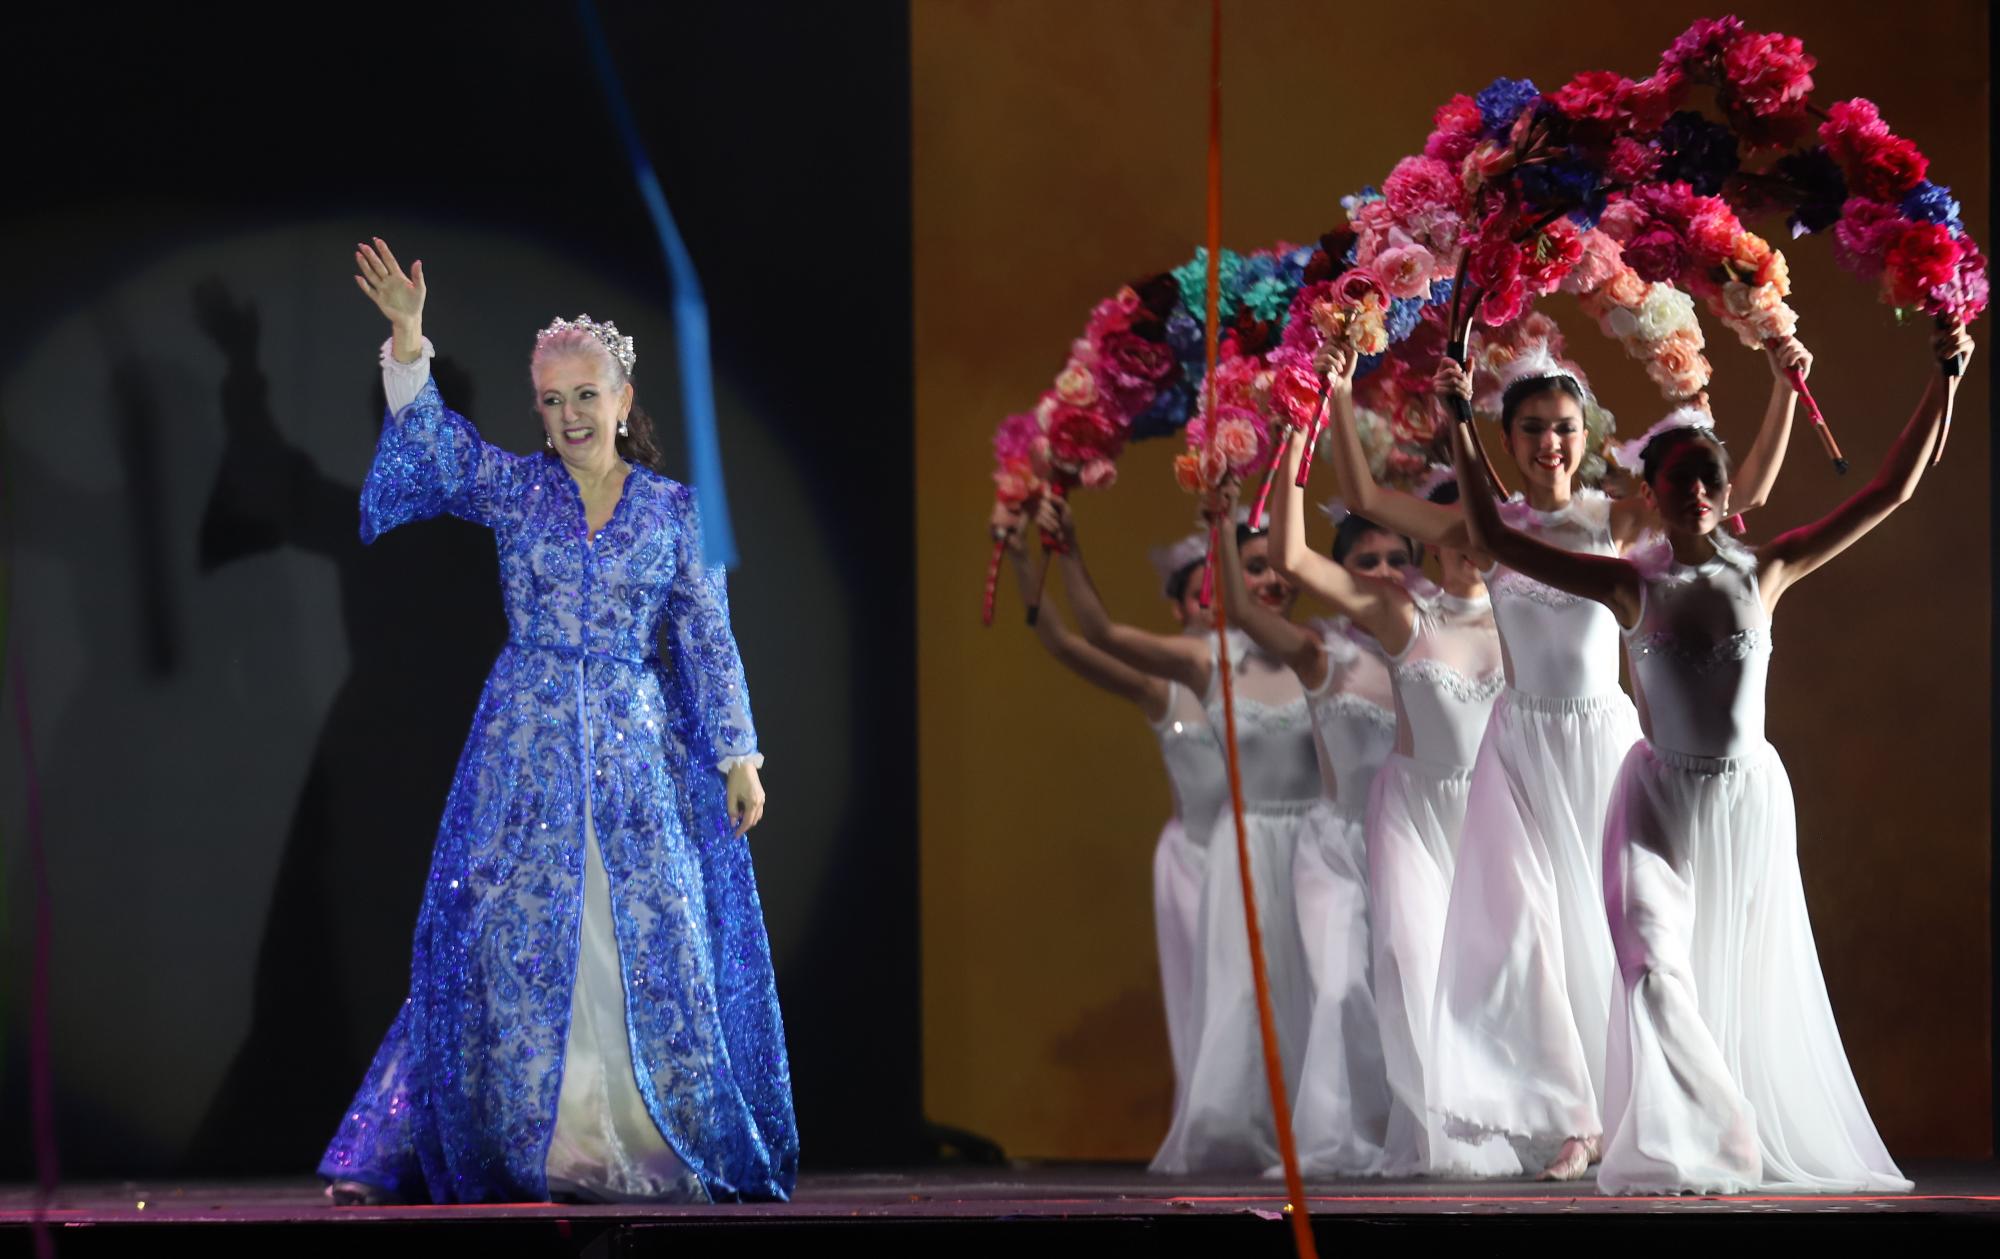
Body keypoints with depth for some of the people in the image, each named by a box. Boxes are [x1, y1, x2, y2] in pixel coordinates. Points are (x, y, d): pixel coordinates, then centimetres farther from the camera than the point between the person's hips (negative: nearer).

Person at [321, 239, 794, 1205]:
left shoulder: (671, 508, 6)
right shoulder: (511, 487, 5)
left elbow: (707, 639, 7)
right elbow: (430, 436, -11)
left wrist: (738, 756, 2)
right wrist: (407, 337, -26)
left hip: (637, 746, 1)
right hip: (526, 745, -1)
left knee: (653, 941, -2)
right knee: (510, 937, -3)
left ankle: (654, 1148, 6)